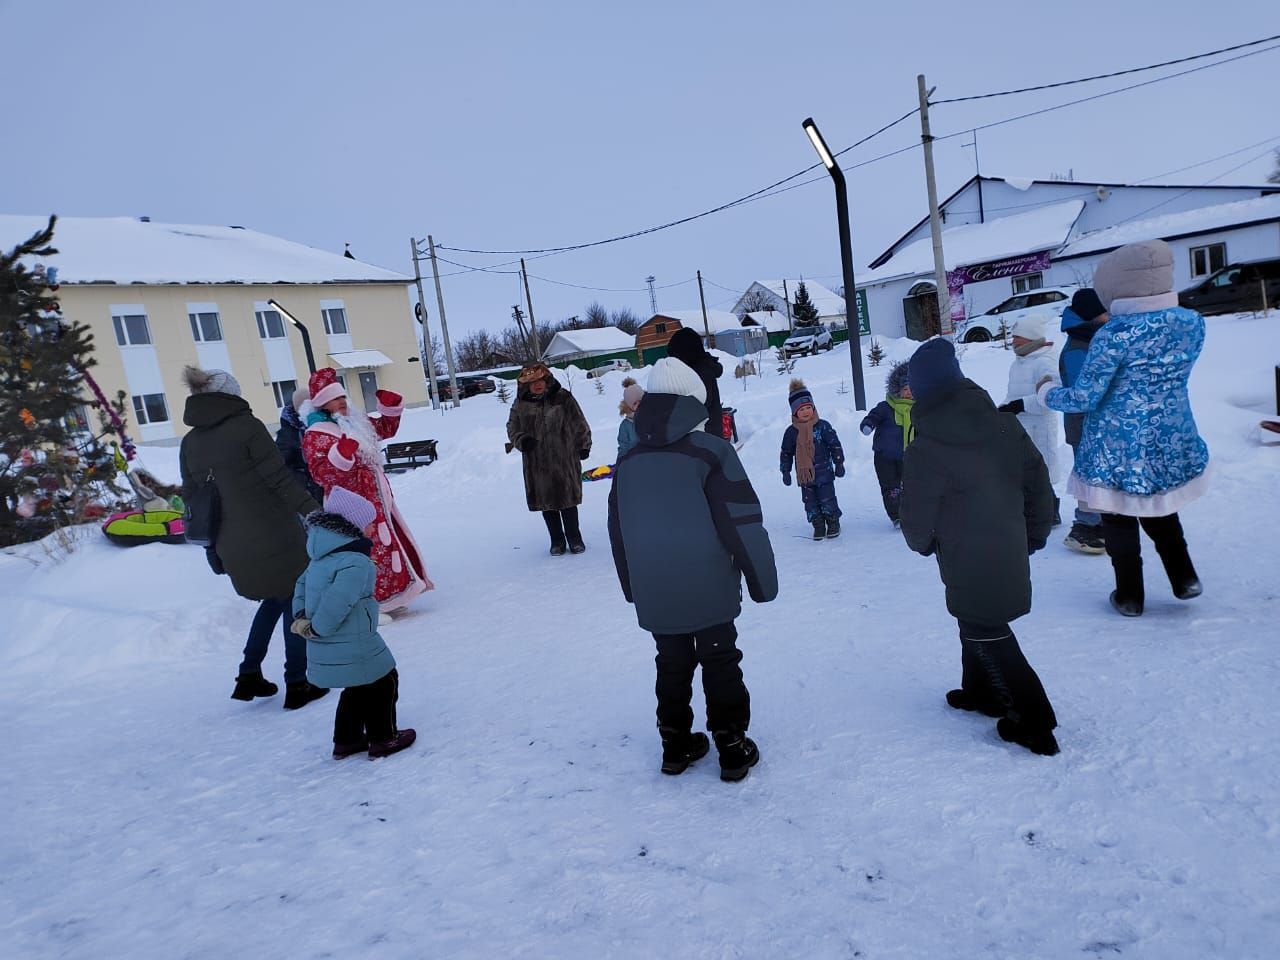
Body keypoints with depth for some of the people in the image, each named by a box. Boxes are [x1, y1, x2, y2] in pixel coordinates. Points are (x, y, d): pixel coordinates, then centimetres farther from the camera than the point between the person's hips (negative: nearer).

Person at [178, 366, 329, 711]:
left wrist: (214, 548, 19)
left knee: (275, 599, 25)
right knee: (295, 604, 9)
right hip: (275, 539, -6)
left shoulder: (189, 443, 7)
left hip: (233, 549, 6)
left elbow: (192, 499, 11)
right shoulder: (247, 427, -12)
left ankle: (249, 675, 23)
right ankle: (297, 685, 14)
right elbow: (280, 479, -16)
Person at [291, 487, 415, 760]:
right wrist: (317, 629, -17)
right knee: (383, 683, 12)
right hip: (353, 650, -9)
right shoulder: (356, 563, -24)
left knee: (357, 687, 26)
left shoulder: (321, 557, 8)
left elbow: (302, 584, 16)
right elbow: (336, 602, -31)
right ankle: (383, 739, 21)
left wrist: (301, 617, 7)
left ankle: (346, 740, 35)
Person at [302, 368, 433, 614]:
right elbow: (320, 471, -24)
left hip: (377, 500, 9)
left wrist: (391, 407, 10)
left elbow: (385, 429, 27)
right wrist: (341, 454, -39)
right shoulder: (316, 435, -13)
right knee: (372, 553, -10)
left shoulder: (356, 422, 13)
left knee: (388, 546, 16)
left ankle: (389, 598, 30)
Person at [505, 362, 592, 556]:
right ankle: (557, 541, 23)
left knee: (567, 499, 4)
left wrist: (584, 445, 6)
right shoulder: (521, 404, 2)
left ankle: (574, 538, 20)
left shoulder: (563, 398, -4)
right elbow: (512, 427, 11)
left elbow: (579, 424, 3)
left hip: (564, 459, -2)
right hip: (536, 464, 3)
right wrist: (521, 440, -8)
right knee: (546, 503, 9)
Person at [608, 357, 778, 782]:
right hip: (709, 589, -4)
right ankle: (733, 748, 18)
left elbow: (618, 532, 10)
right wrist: (761, 580, -2)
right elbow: (742, 524, -12)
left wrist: (634, 589, 20)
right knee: (720, 663, 11)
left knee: (672, 664, 18)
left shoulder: (628, 462, 3)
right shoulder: (710, 451, -12)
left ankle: (676, 744, 27)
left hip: (653, 595, 4)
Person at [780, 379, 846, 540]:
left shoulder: (822, 426, -5)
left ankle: (833, 524, 19)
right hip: (804, 474, 2)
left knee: (827, 499, 0)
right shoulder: (791, 432, 0)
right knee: (811, 502, 7)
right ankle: (818, 526, 20)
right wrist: (785, 471, 8)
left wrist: (839, 463, -1)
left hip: (824, 472, -2)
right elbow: (786, 453, 8)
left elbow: (835, 445, -1)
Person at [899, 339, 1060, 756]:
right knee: (979, 626, 25)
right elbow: (1038, 481, 5)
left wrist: (923, 543, 10)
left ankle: (1033, 724, 11)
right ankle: (981, 691, 40)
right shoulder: (1004, 425, -2)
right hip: (1010, 552, 7)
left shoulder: (924, 451, -21)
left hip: (968, 565, -7)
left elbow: (917, 515, -12)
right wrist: (1035, 533, 18)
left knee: (985, 636, 7)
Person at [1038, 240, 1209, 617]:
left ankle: (1130, 597, 22)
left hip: (1118, 449, -5)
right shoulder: (1192, 322, -3)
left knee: (1119, 520, 13)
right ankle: (1184, 579, 30)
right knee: (1159, 510, 29)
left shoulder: (1114, 334, -21)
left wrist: (1047, 392, 1)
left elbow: (1084, 397, -18)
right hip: (1172, 445, 6)